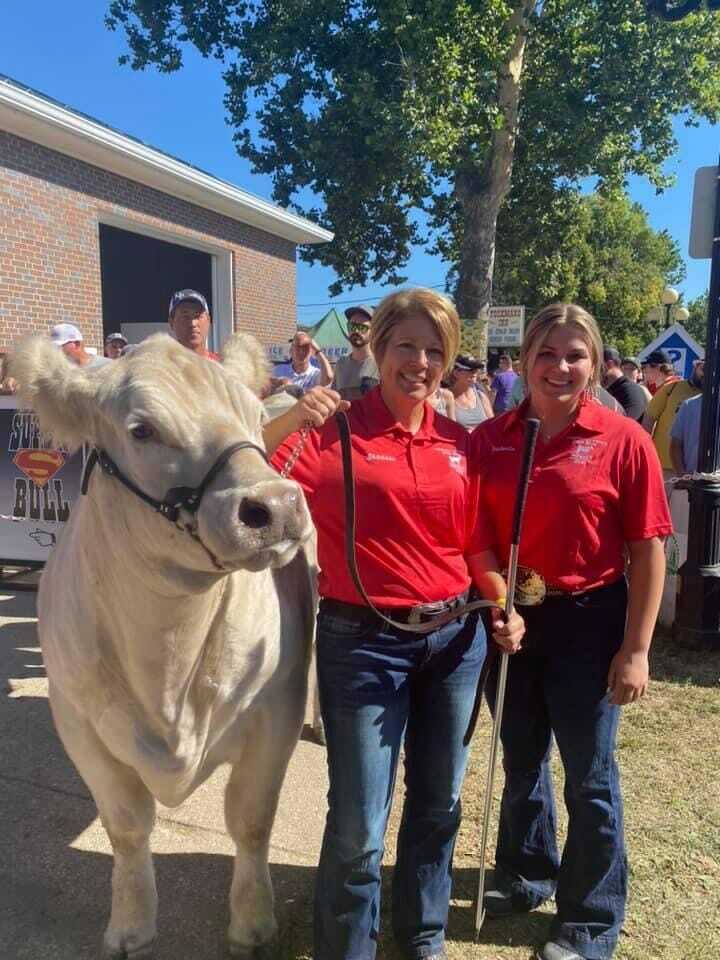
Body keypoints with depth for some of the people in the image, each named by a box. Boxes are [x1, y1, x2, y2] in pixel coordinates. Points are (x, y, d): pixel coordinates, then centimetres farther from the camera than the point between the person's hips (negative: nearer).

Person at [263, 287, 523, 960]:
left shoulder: (458, 443, 4)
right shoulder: (336, 429, -10)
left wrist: (502, 610, 2)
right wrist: (288, 419, -32)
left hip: (454, 637, 5)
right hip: (362, 642, -5)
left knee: (438, 803, 20)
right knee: (358, 823, 6)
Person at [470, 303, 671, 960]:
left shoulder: (623, 440, -11)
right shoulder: (489, 439, -2)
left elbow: (649, 550, -9)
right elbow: (475, 534, 1)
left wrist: (635, 650, -11)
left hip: (588, 620, -3)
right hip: (510, 618, 4)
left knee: (590, 776, 11)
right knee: (521, 760, 21)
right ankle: (526, 874, 48)